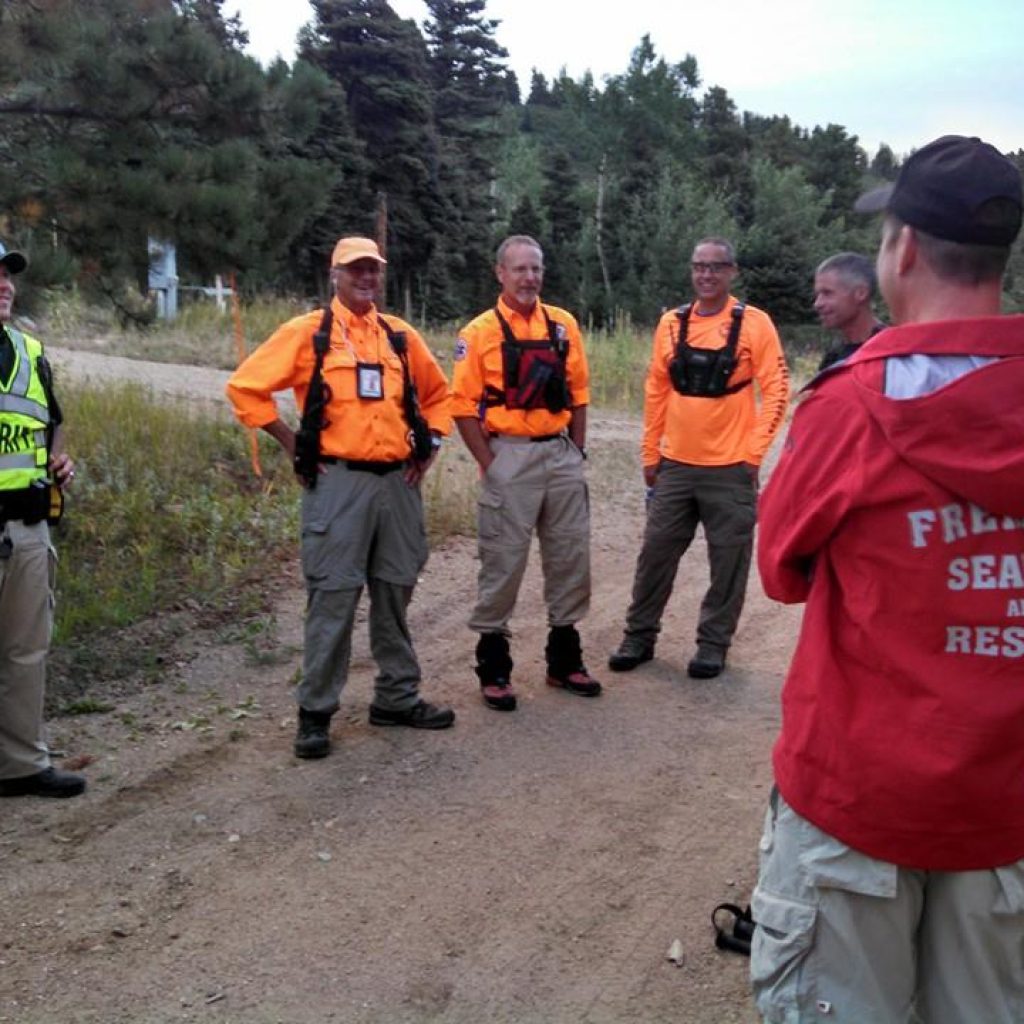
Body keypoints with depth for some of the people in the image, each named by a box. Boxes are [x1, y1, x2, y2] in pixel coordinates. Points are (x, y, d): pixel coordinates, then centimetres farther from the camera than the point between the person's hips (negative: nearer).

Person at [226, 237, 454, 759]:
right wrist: (292, 443, -5)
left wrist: (430, 443, 13)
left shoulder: (400, 335, 12)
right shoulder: (308, 332, -2)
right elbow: (245, 387, -3)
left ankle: (398, 697, 25)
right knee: (333, 597, -4)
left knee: (395, 593, 12)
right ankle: (315, 712, 7)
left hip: (398, 482, 5)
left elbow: (437, 393, 26)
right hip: (337, 483, -5)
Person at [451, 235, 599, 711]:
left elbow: (578, 392, 12)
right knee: (502, 561, 1)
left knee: (571, 556, 10)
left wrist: (577, 451, 6)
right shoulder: (480, 332, -4)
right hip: (510, 457, -4)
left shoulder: (563, 325, 8)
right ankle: (493, 667, 14)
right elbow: (463, 405, -5)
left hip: (562, 455, 5)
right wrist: (488, 463, -10)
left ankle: (564, 658, 25)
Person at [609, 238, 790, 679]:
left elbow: (776, 389, -5)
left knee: (728, 560, 6)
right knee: (656, 552, 9)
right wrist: (650, 453, 9)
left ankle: (713, 643, 21)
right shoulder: (671, 323, 6)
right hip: (674, 465, 3)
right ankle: (639, 636, 23)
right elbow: (656, 390, 10)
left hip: (730, 469, -3)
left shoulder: (754, 323, -4)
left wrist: (754, 451, -11)